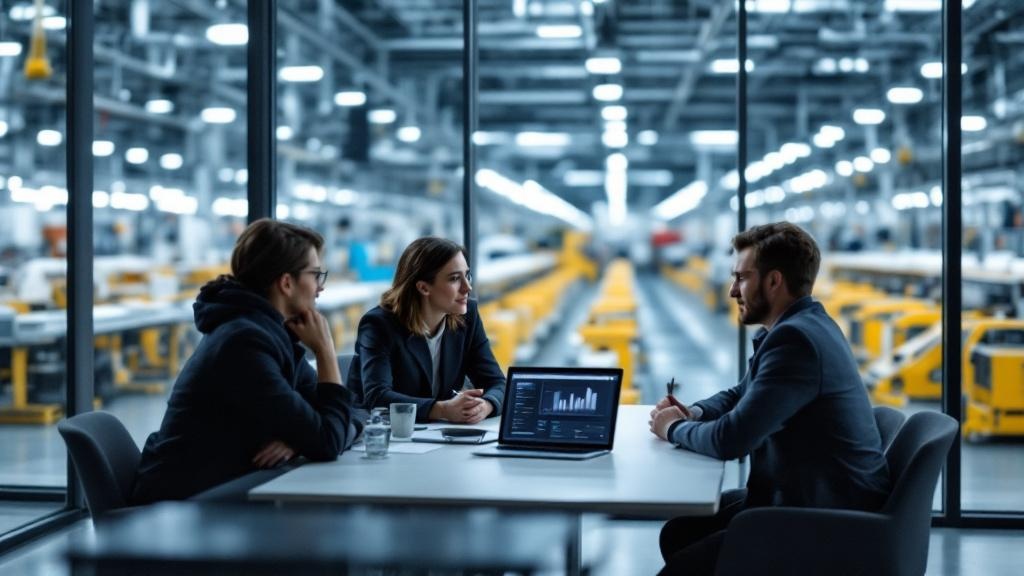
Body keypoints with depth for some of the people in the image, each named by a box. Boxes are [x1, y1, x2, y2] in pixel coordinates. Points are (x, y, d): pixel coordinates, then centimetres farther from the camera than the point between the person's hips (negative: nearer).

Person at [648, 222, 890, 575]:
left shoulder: (795, 338, -22)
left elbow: (731, 440, -24)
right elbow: (741, 395, 26)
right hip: (804, 497, 10)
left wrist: (675, 428, -4)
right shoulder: (801, 325, 11)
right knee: (679, 533, 11)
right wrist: (693, 414, 5)